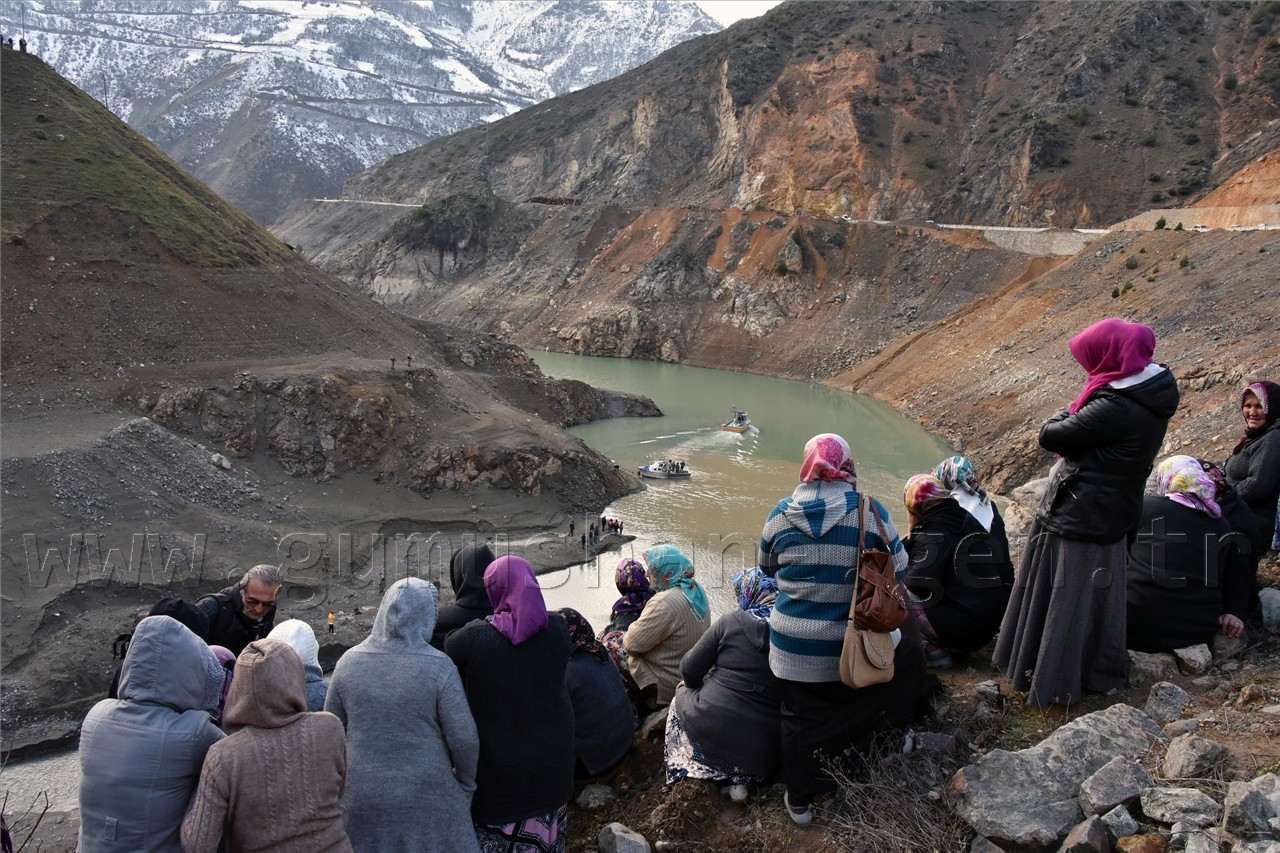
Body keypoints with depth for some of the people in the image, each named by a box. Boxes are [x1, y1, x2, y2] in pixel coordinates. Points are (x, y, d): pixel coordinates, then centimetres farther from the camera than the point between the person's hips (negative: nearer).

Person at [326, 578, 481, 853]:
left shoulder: (348, 662, -5)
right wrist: (466, 784, 2)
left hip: (362, 795, 3)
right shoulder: (439, 667, -16)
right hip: (427, 796, -3)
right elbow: (464, 738, -15)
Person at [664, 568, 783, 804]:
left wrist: (693, 684, 22)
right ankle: (740, 776, 8)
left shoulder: (730, 622, -8)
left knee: (682, 695, 26)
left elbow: (689, 670, -1)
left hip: (712, 729, -2)